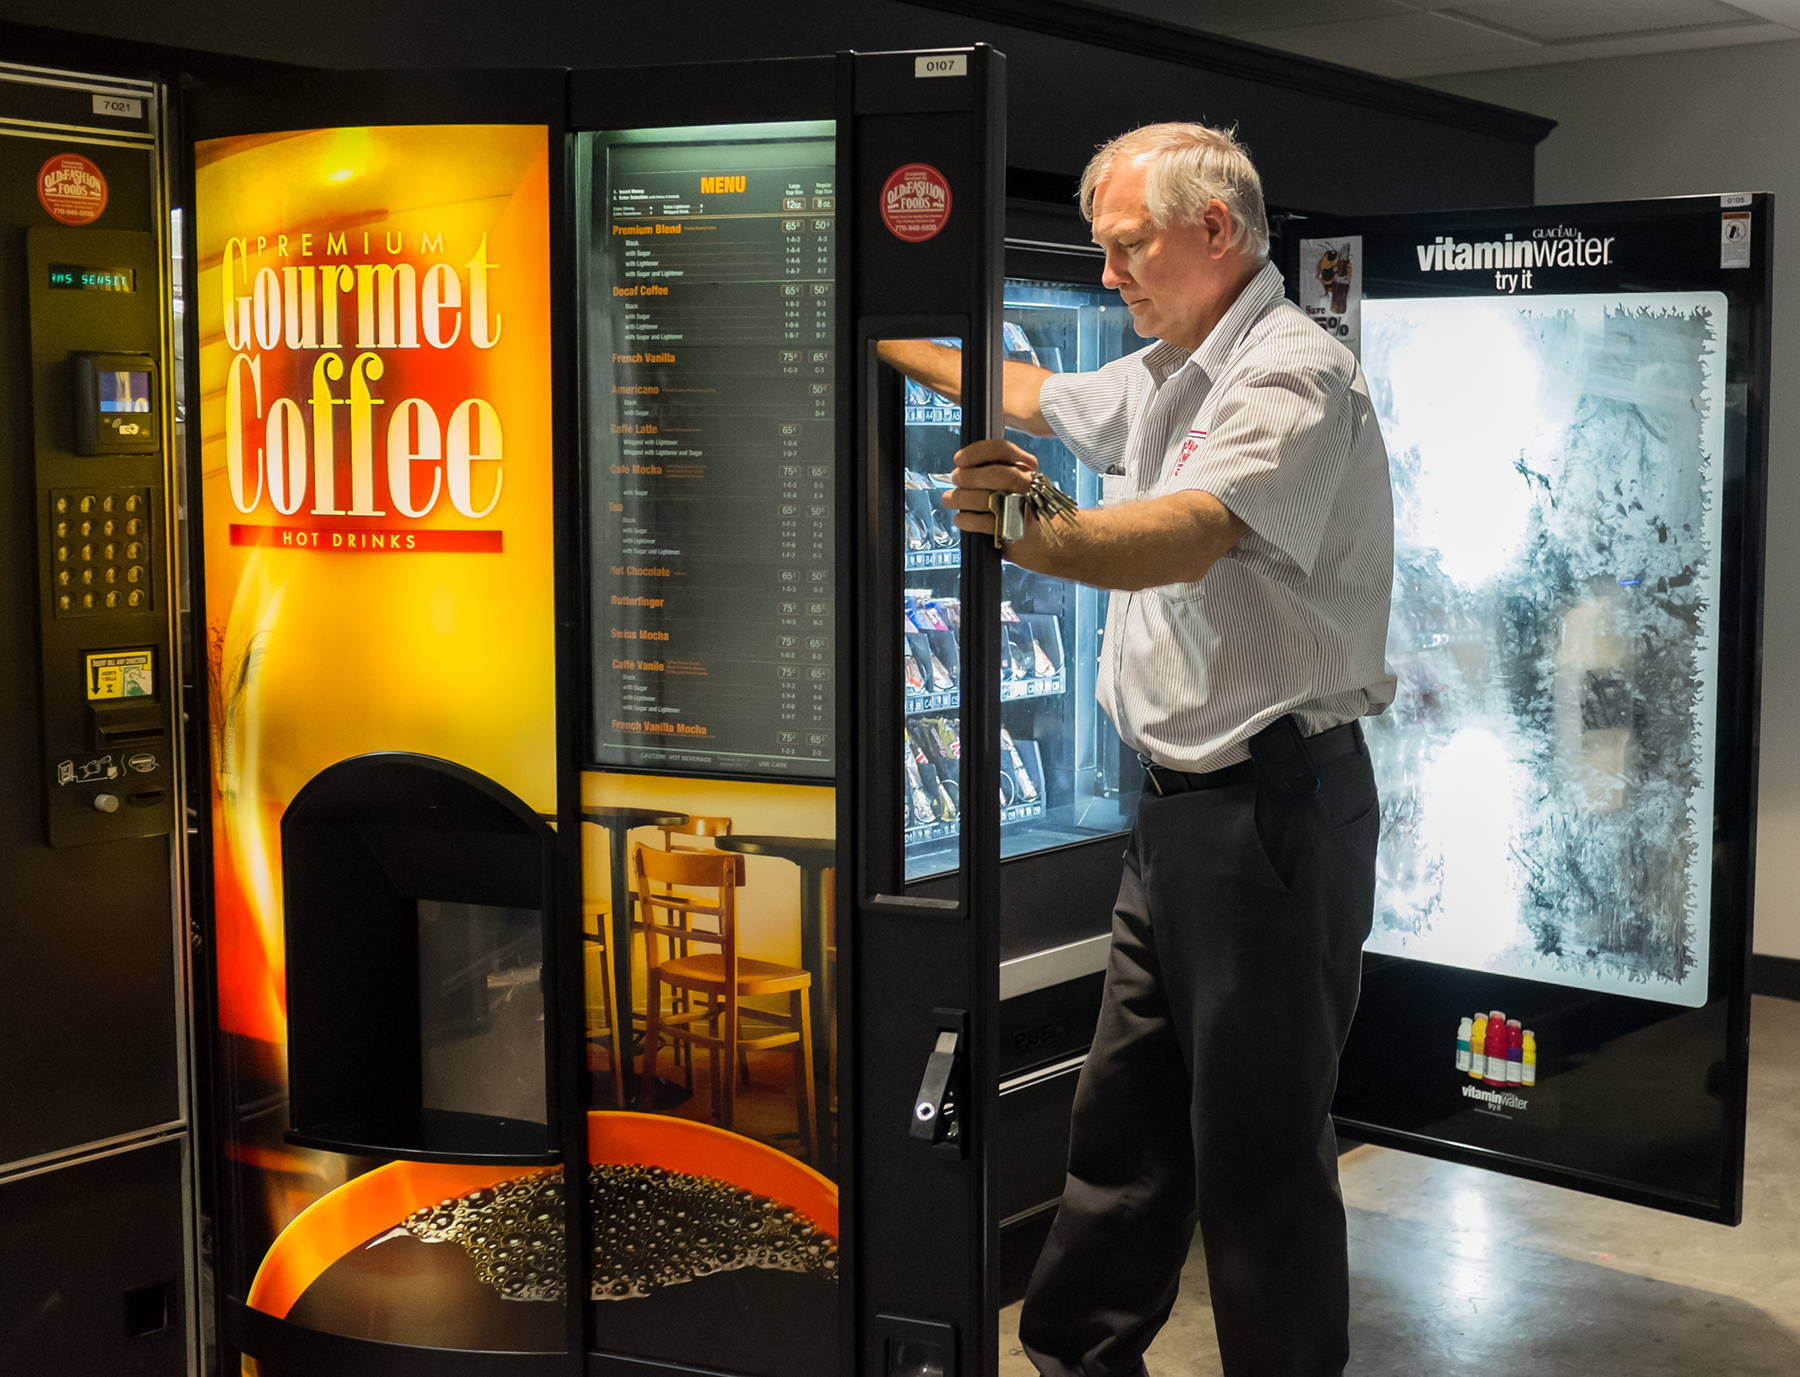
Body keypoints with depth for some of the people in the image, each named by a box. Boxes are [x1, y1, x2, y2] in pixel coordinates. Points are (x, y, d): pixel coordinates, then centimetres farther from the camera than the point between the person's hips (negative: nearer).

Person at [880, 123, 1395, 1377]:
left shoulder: (1294, 373, -14)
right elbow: (1037, 398, 34)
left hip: (1273, 808, -10)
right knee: (1123, 1117, 16)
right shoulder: (1168, 376, 16)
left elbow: (1188, 537, -33)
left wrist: (1029, 533, -50)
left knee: (1259, 1145, -3)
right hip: (1180, 803, 10)